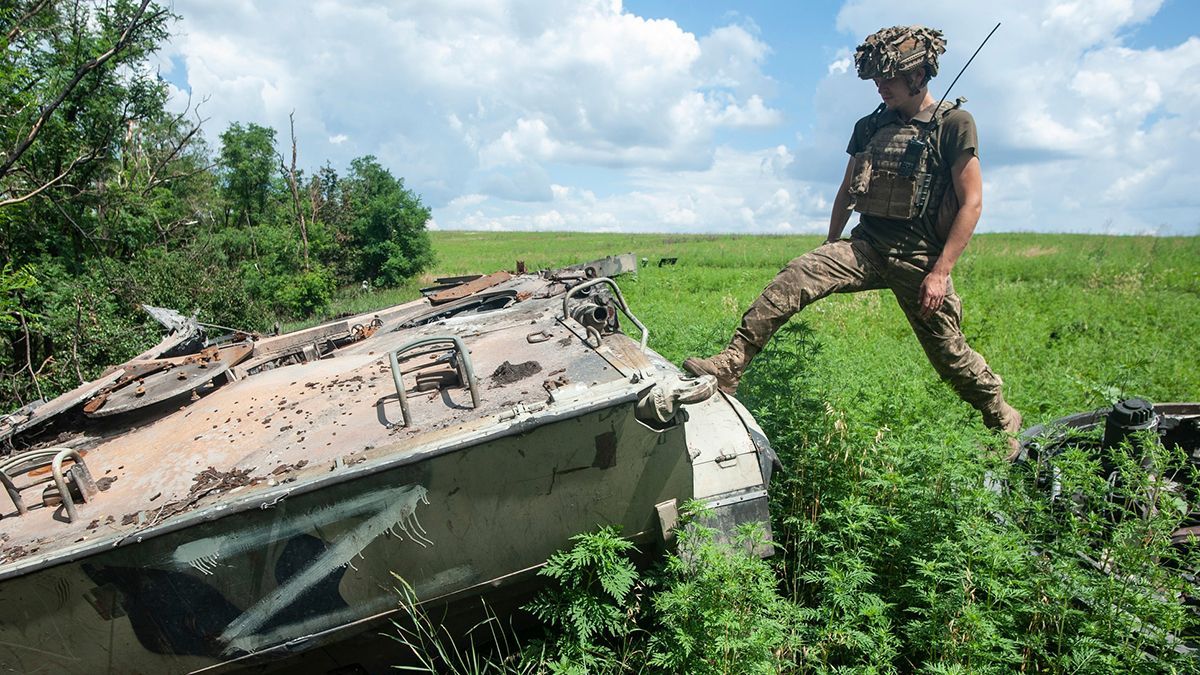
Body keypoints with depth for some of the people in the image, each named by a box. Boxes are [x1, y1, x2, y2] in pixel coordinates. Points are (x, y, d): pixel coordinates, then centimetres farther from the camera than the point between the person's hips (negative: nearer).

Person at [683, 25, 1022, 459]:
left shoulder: (954, 124, -4)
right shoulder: (870, 127, 11)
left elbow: (971, 203, -9)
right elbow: (846, 192, 21)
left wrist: (941, 272, -15)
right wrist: (831, 247, 20)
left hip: (919, 258, -4)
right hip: (866, 245, 4)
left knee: (949, 353, 5)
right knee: (797, 275, -21)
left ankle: (1004, 421, 31)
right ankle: (729, 366, -27)